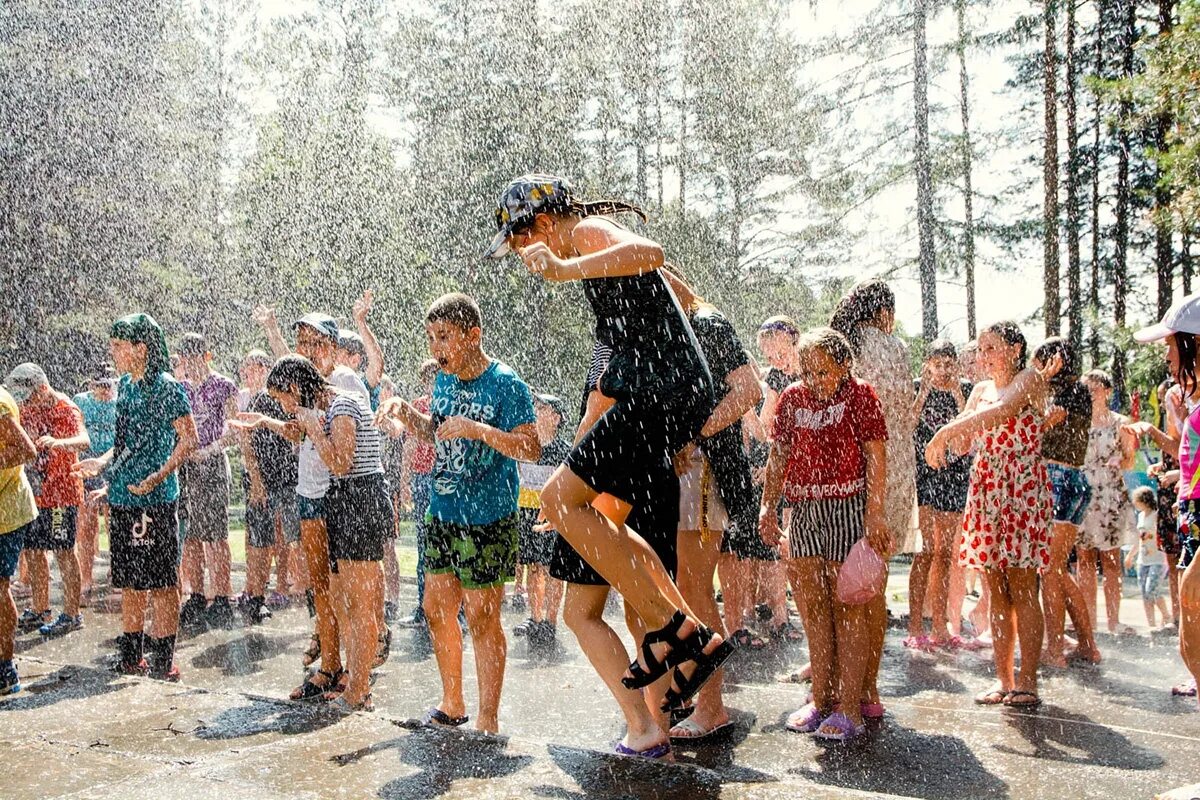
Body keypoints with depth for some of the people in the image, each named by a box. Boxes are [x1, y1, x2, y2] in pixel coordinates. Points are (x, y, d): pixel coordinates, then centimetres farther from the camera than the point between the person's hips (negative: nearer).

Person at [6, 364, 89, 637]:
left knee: (63, 552, -4)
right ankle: (40, 611, 24)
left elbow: (84, 440, -32)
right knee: (32, 550, 12)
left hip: (61, 491, -8)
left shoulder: (65, 409, -15)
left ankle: (71, 615, 2)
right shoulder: (27, 409, 10)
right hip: (33, 492, 8)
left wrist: (59, 443, -52)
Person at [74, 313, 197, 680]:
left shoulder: (166, 387, -10)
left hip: (154, 499, -8)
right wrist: (103, 462, 11)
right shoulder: (125, 385, 14)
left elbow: (189, 439, -13)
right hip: (122, 496, 8)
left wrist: (158, 476, -21)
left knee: (160, 581, -1)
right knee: (130, 581, 15)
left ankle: (162, 659, 6)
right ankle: (130, 655, 25)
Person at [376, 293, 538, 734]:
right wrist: (408, 413, 5)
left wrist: (480, 429, -30)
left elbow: (532, 449, -21)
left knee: (482, 617, 0)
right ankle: (452, 704, 31)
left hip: (487, 520, -7)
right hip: (442, 512, 8)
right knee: (437, 609, 13)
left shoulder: (505, 384, -15)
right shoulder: (445, 379, 7)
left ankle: (488, 720, 13)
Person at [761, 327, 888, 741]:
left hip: (849, 508, -5)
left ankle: (849, 707, 3)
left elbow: (876, 457, -6)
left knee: (847, 608, -3)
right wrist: (768, 507, 7)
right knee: (813, 607, 8)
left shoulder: (859, 395, -3)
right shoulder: (792, 398, 9)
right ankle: (820, 699, 19)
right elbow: (778, 455, 14)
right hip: (804, 511, 5)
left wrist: (875, 515, -13)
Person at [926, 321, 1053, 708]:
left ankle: (1027, 682, -1)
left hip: (1023, 488, -6)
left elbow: (1002, 411, -22)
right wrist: (949, 437, -10)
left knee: (1022, 589, -7)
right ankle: (1004, 680, 10)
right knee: (996, 591, 5)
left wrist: (946, 430, -22)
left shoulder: (1031, 380, -3)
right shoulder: (981, 390, 17)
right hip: (986, 488, 6)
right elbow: (963, 443, 12)